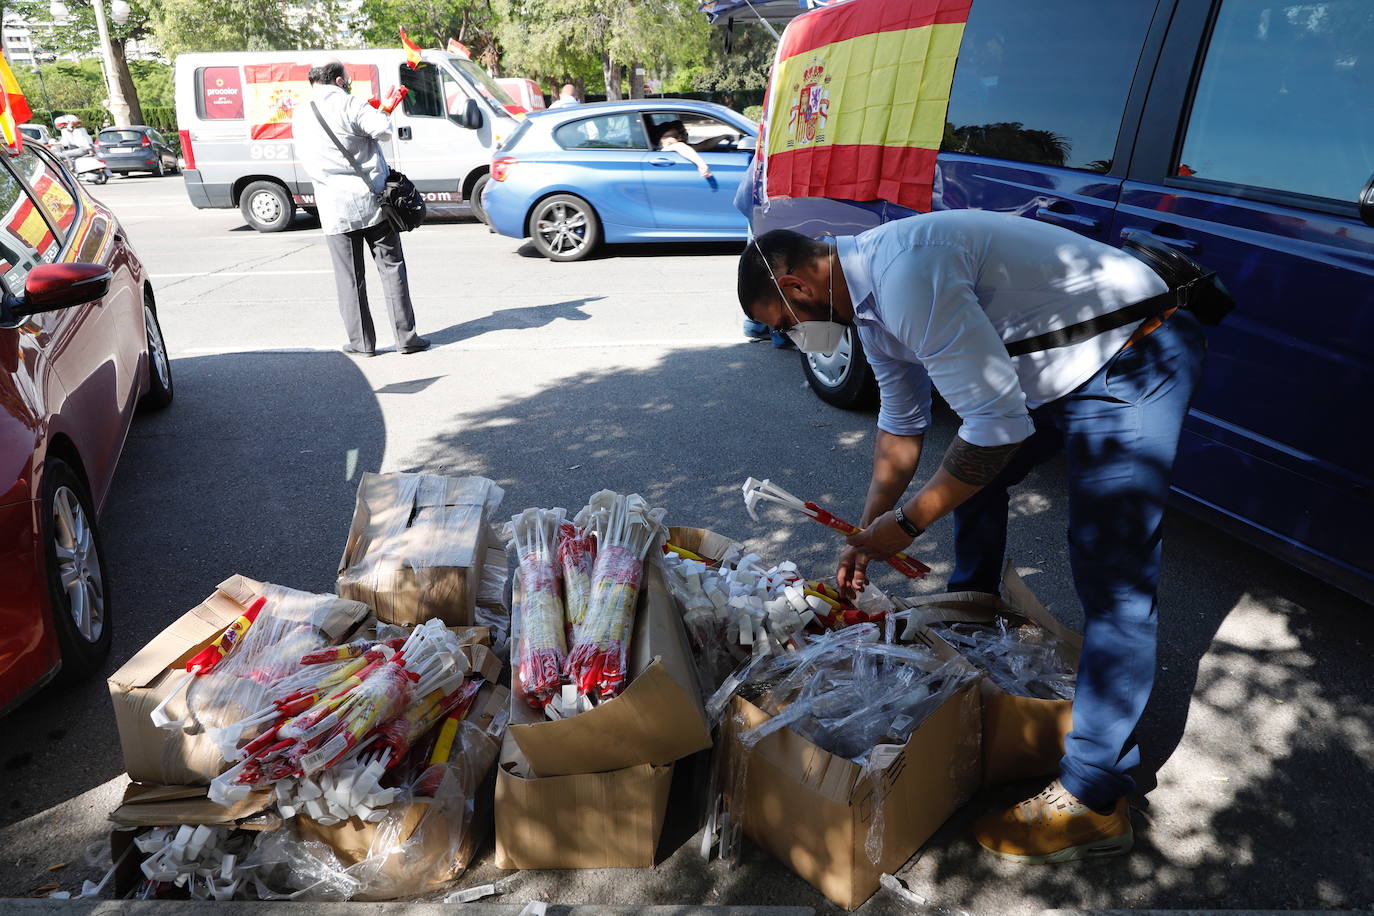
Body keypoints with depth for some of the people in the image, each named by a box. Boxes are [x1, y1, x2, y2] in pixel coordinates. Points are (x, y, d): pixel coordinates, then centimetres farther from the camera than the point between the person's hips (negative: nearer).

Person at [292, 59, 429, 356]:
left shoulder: (299, 115, 11)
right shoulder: (349, 104, -4)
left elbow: (303, 156, 20)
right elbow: (384, 129, -14)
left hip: (334, 210, 3)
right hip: (372, 201, -3)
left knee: (350, 277, 7)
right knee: (392, 267, 4)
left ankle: (361, 342, 9)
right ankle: (406, 337, 3)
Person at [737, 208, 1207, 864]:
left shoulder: (907, 275, -28)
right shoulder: (871, 296, 6)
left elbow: (998, 424, -28)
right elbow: (901, 425, 17)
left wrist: (907, 522, -17)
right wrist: (869, 535, 18)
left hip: (1133, 359, -10)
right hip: (1059, 366, 10)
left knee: (1111, 579, -10)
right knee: (972, 472, 24)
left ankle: (1094, 802, 0)